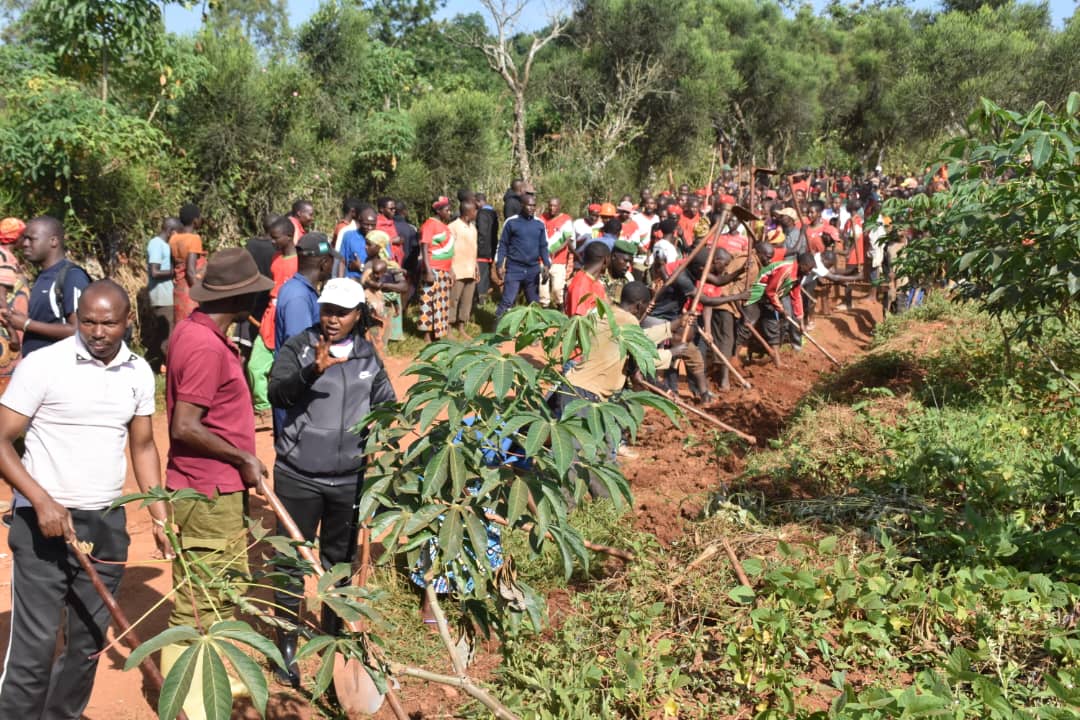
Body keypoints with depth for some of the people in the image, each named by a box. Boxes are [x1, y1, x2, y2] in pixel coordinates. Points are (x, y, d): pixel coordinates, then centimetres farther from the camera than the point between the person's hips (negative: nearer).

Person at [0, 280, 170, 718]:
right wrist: (42, 501, -22)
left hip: (107, 523, 5)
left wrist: (160, 517, 6)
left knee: (89, 642, 14)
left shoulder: (139, 372, 3)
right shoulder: (42, 365, -11)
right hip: (44, 522, -4)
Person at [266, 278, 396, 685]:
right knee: (292, 562, 6)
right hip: (298, 476, -3)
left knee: (340, 561, 17)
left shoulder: (368, 356, 5)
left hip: (350, 479, 3)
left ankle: (333, 636, 35)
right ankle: (287, 646, 20)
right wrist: (314, 370, -37)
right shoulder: (298, 348, -6)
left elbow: (386, 404, 14)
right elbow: (277, 394, -21)